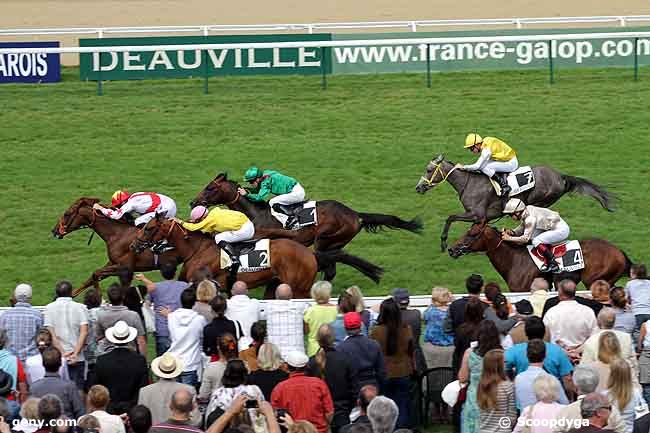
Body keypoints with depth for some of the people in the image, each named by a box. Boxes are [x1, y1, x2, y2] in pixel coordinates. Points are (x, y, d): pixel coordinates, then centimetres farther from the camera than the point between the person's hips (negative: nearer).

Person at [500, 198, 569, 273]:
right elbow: (522, 228, 15)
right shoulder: (526, 212, 3)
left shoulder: (530, 218, -24)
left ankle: (553, 264, -16)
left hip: (562, 230, -10)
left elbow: (525, 238, -21)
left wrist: (509, 238, -16)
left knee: (536, 241, -20)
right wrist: (512, 232, -2)